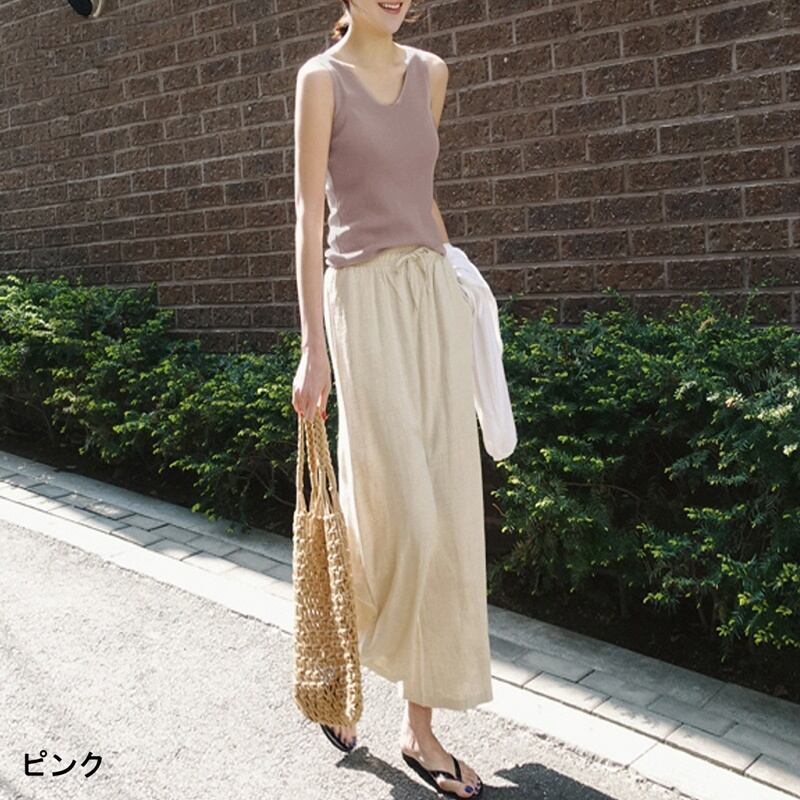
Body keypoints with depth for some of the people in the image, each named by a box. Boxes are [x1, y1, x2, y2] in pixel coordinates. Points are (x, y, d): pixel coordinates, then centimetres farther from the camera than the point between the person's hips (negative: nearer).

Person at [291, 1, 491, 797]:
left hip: (434, 295, 6)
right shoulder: (321, 76, 0)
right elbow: (309, 214, -7)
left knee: (445, 513, 2)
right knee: (397, 510, -10)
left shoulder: (430, 72, 16)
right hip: (365, 299, -5)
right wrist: (311, 347, -13)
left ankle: (420, 726, 15)